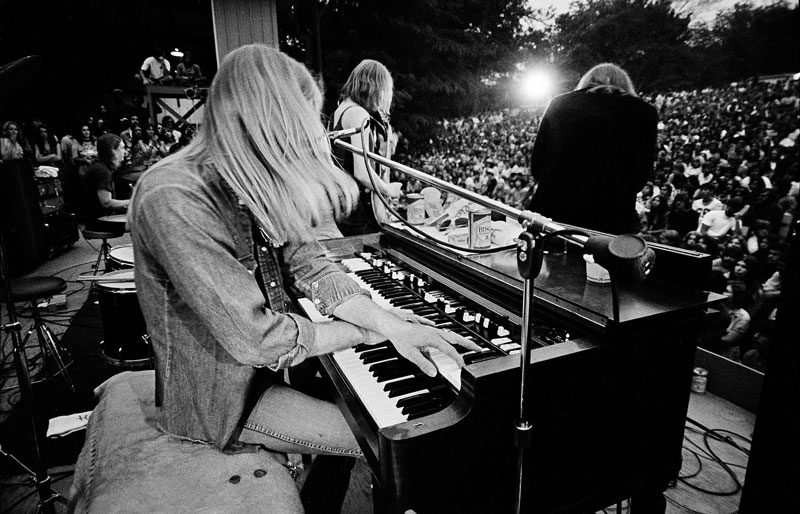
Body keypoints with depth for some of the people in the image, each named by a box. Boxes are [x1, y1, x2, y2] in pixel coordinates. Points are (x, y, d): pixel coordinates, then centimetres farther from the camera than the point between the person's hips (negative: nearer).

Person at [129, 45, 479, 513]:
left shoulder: (256, 186, -2)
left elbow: (310, 265, -4)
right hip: (220, 397, -8)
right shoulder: (172, 201, -30)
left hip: (267, 360, 8)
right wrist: (366, 331, -18)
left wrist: (388, 321, -19)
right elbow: (254, 338, -31)